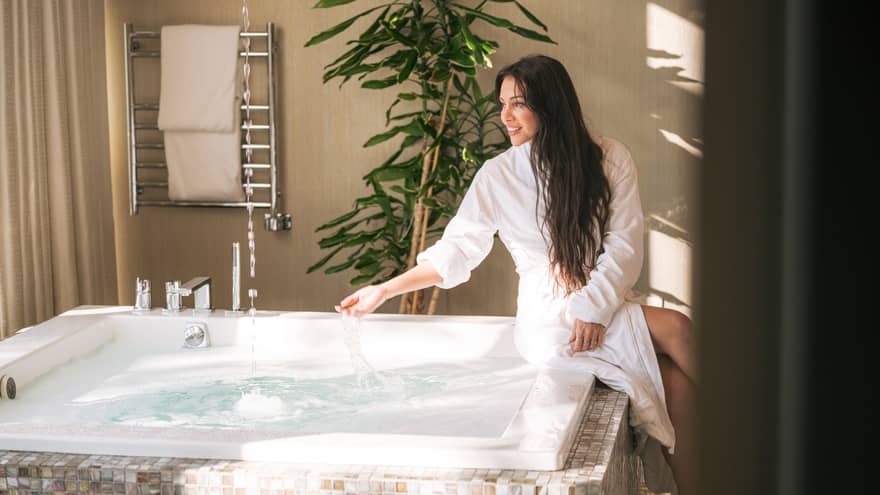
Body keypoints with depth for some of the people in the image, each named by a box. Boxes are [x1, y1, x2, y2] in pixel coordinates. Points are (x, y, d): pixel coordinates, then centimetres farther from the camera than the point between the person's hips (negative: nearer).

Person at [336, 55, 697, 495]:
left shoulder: (610, 160, 4)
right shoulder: (498, 175, 2)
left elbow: (624, 245, -1)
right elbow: (456, 251, 7)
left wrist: (595, 307, -15)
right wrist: (383, 291, 5)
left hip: (602, 306, 3)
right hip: (550, 318, -3)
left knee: (676, 382, -26)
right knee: (676, 330, -25)